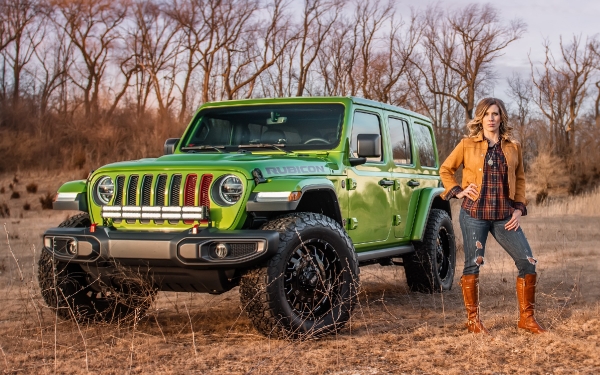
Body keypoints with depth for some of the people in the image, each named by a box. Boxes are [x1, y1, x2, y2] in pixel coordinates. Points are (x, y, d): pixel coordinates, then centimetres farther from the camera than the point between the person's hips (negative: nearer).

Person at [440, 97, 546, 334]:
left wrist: (519, 207, 5)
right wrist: (457, 191, -4)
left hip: (504, 215, 3)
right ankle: (473, 320, 14)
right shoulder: (467, 145, 2)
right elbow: (445, 170, 10)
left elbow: (520, 178, 16)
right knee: (473, 265, 1)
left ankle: (526, 318, 10)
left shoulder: (513, 147, 8)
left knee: (528, 262, -3)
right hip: (474, 213, -2)